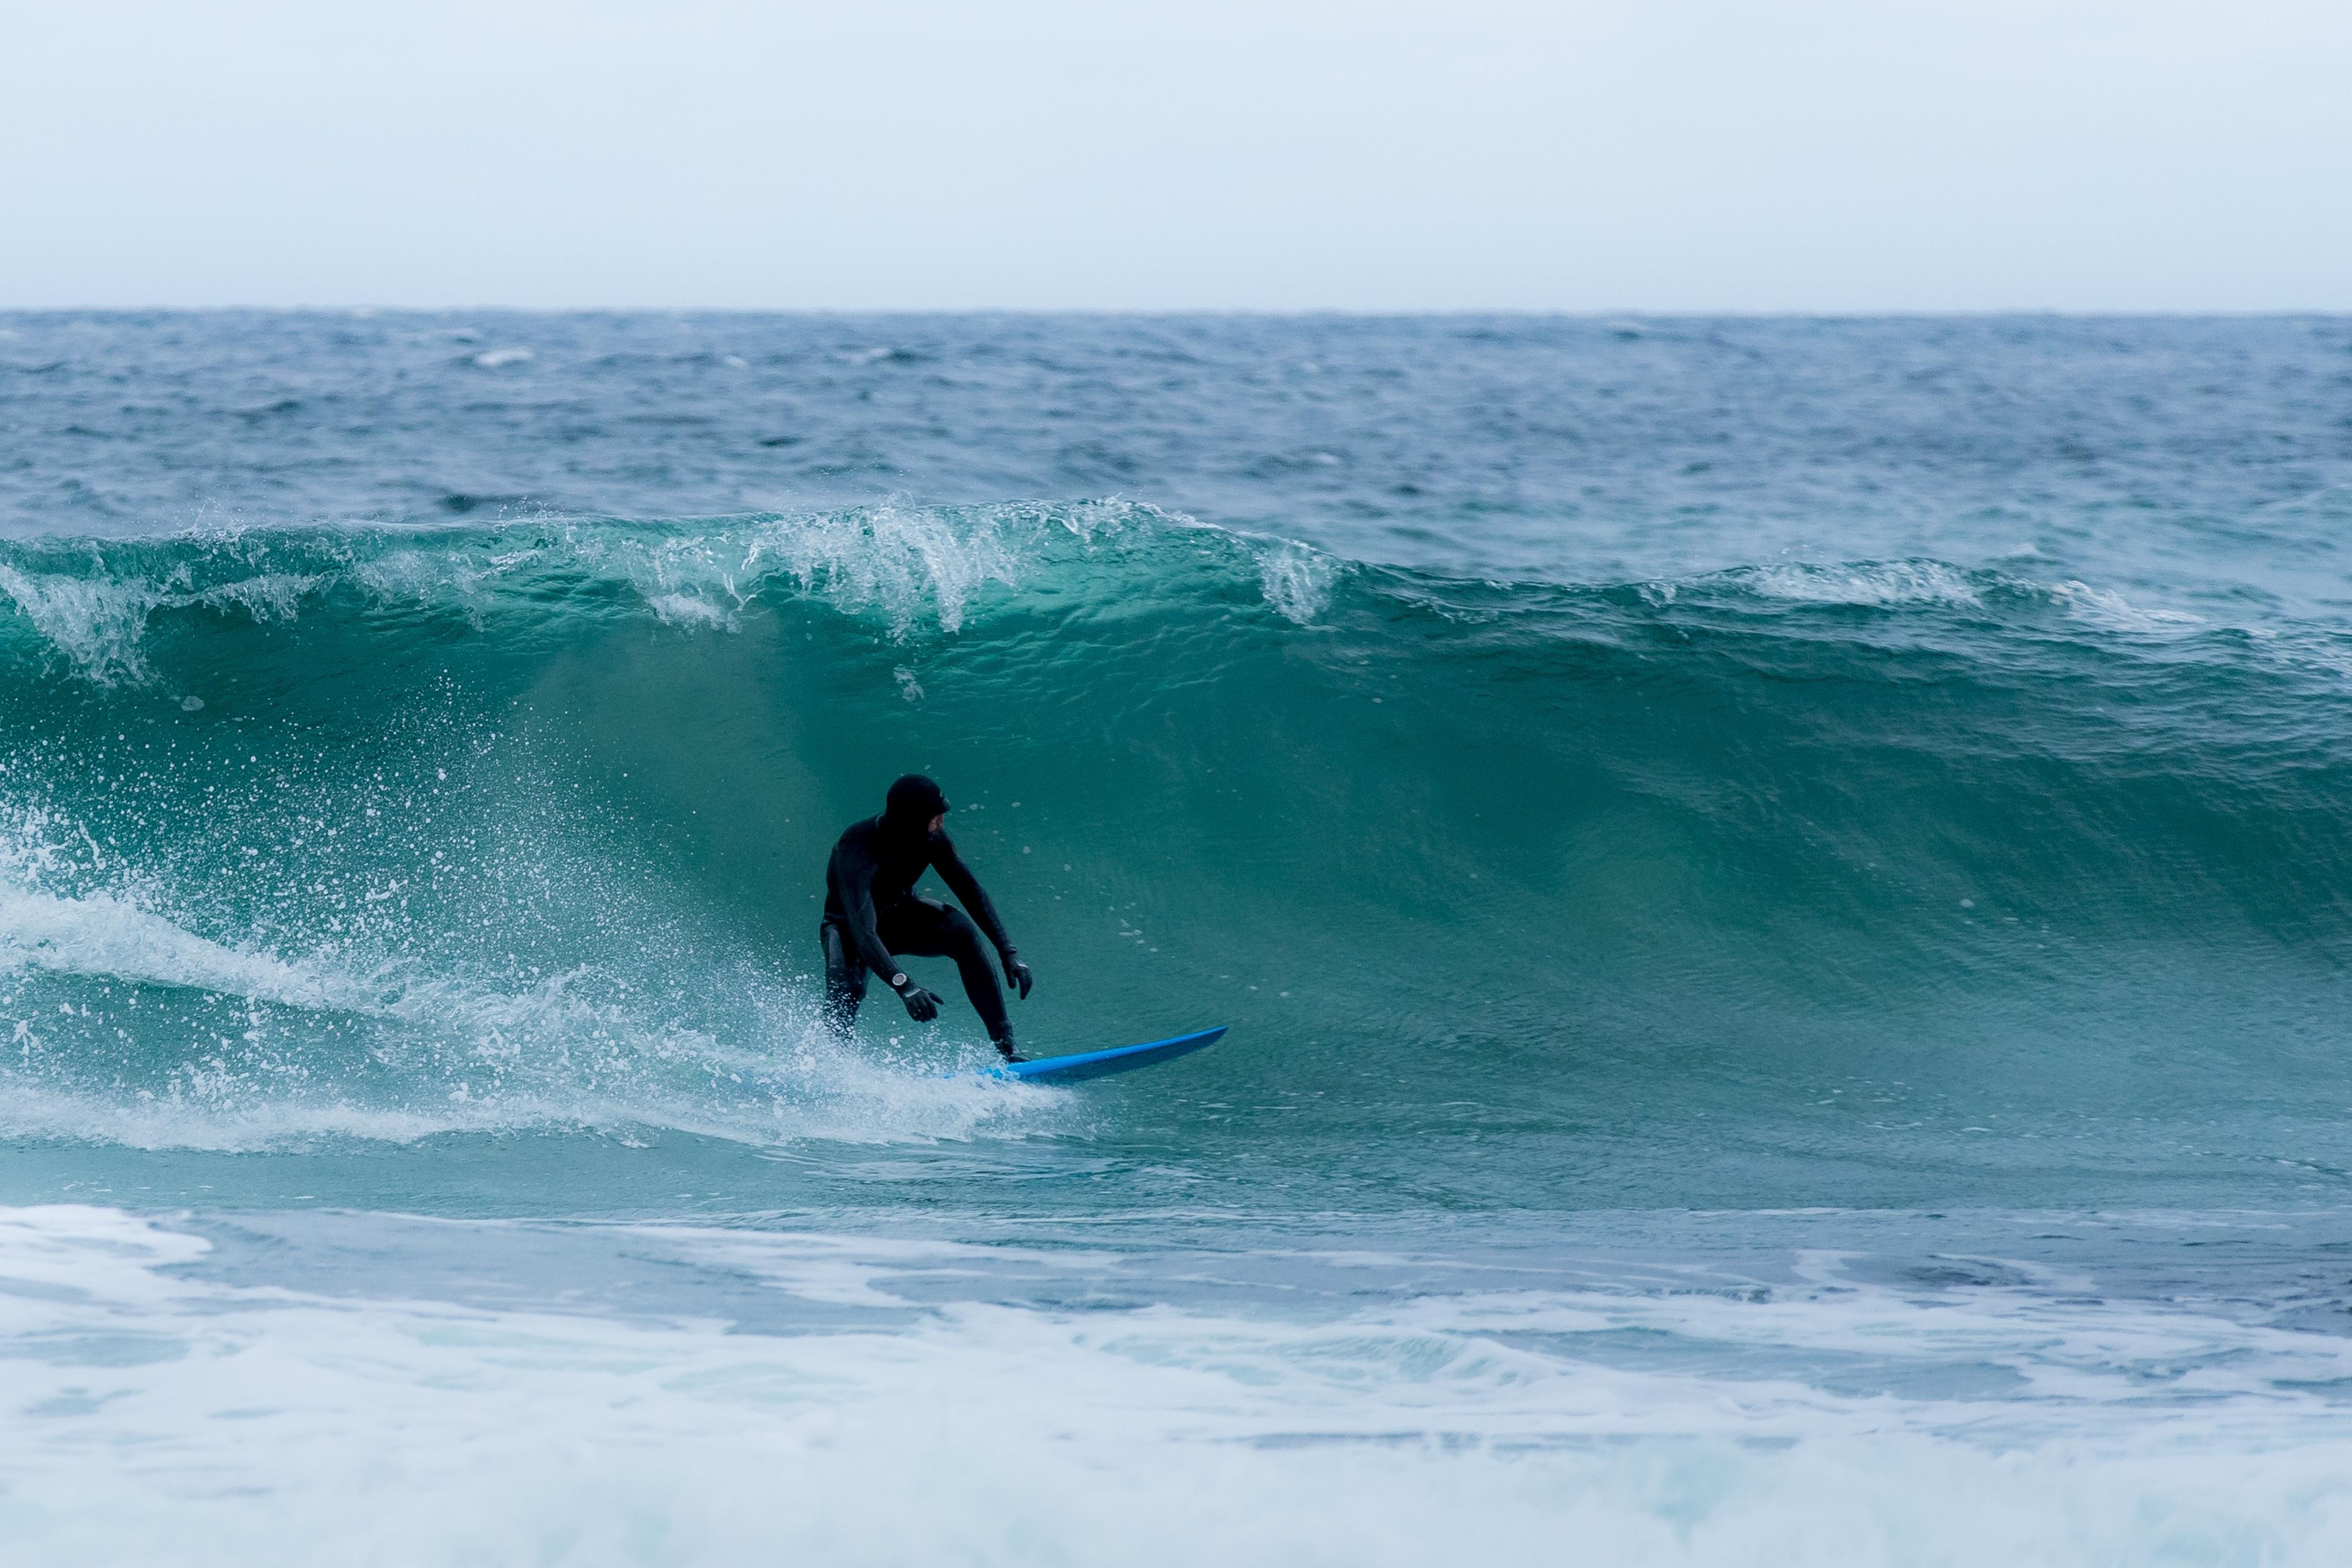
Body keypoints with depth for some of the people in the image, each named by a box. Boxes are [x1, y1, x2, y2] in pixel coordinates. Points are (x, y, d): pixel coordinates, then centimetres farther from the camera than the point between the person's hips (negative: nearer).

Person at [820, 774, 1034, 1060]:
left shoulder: (931, 839, -22)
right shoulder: (856, 850, -38)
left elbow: (972, 892, -12)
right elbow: (862, 930, -48)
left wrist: (1008, 952, -21)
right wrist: (904, 987, -60)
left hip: (899, 914, 4)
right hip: (848, 927, -4)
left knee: (961, 930, -27)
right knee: (846, 989, -37)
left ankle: (1004, 1045, -25)